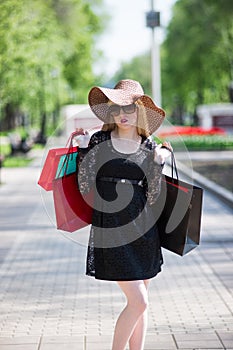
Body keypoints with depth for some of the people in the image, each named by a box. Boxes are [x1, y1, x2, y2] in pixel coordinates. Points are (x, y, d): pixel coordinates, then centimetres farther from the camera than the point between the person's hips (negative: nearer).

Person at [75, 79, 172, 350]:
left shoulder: (149, 146, 5)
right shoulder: (99, 140, 0)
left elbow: (151, 198, 3)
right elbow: (84, 187, -4)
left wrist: (158, 164, -6)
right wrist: (83, 150, -8)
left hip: (142, 229, 4)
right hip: (110, 229, -4)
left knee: (139, 303, 10)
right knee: (138, 302, -10)